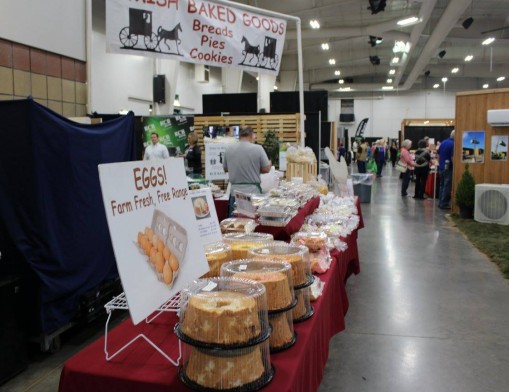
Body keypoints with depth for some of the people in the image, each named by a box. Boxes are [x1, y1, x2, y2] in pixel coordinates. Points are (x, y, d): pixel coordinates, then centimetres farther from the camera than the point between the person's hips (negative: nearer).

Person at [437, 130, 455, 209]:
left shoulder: (443, 143, 8)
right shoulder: (453, 144, -16)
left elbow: (438, 155, 14)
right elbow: (452, 158, -20)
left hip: (441, 167, 8)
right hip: (448, 168, -8)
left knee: (442, 185, 14)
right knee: (447, 187, -1)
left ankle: (440, 202, 18)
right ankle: (444, 204, 2)